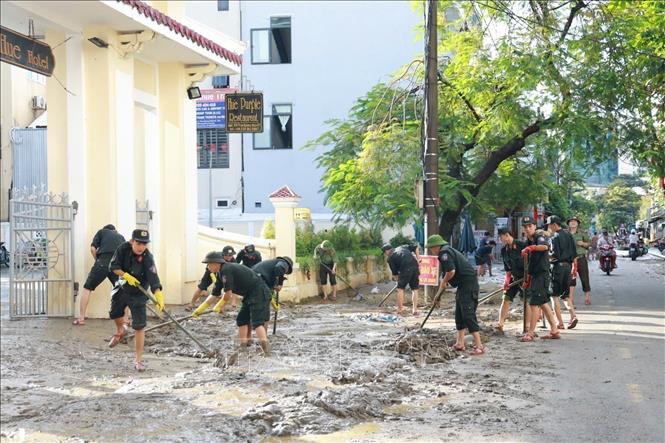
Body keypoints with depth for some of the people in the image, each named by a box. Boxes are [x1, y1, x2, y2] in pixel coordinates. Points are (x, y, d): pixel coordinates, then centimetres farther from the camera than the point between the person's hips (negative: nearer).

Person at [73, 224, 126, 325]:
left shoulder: (101, 232, 22)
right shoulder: (121, 237, 31)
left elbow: (93, 249, 9)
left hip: (103, 262, -2)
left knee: (87, 288, 9)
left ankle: (81, 318, 3)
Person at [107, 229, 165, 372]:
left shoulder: (147, 258, -28)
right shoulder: (123, 249, -18)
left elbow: (153, 278, -37)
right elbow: (113, 266, -15)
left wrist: (158, 295, -51)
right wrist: (126, 276, -30)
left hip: (138, 294, -4)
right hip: (122, 288, 4)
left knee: (139, 326, -7)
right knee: (115, 313, 19)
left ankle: (138, 359, 0)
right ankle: (120, 331, 54)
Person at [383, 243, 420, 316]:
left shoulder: (390, 258, 10)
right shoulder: (402, 247, 25)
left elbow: (395, 273, 11)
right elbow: (415, 247, 16)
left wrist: (397, 279, 27)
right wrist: (417, 259, 21)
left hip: (405, 269, -5)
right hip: (415, 267, 5)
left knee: (400, 289, 9)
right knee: (415, 289, 13)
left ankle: (399, 310, 10)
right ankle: (415, 310, 10)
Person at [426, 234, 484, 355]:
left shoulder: (444, 253, -11)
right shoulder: (449, 250, 21)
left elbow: (451, 271, -22)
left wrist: (443, 283, -2)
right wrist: (439, 295, 30)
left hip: (468, 284, -11)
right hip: (464, 285, 11)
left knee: (468, 315, -12)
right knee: (459, 315, 16)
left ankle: (479, 346, -15)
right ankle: (460, 343, 22)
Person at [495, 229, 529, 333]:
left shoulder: (521, 245, -13)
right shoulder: (504, 250, 6)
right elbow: (507, 268, 10)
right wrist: (507, 280, 1)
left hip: (525, 277, -6)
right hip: (513, 278, 6)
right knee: (506, 299, -3)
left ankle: (527, 326, 4)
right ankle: (500, 323, -5)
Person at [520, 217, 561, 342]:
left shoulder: (540, 236, -12)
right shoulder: (529, 241, 15)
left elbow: (545, 246, -37)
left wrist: (530, 248, -51)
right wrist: (527, 279, 25)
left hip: (542, 274, -10)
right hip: (535, 275, 10)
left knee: (534, 303, -10)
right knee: (542, 303, 15)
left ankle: (530, 333, -7)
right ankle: (554, 331, 22)